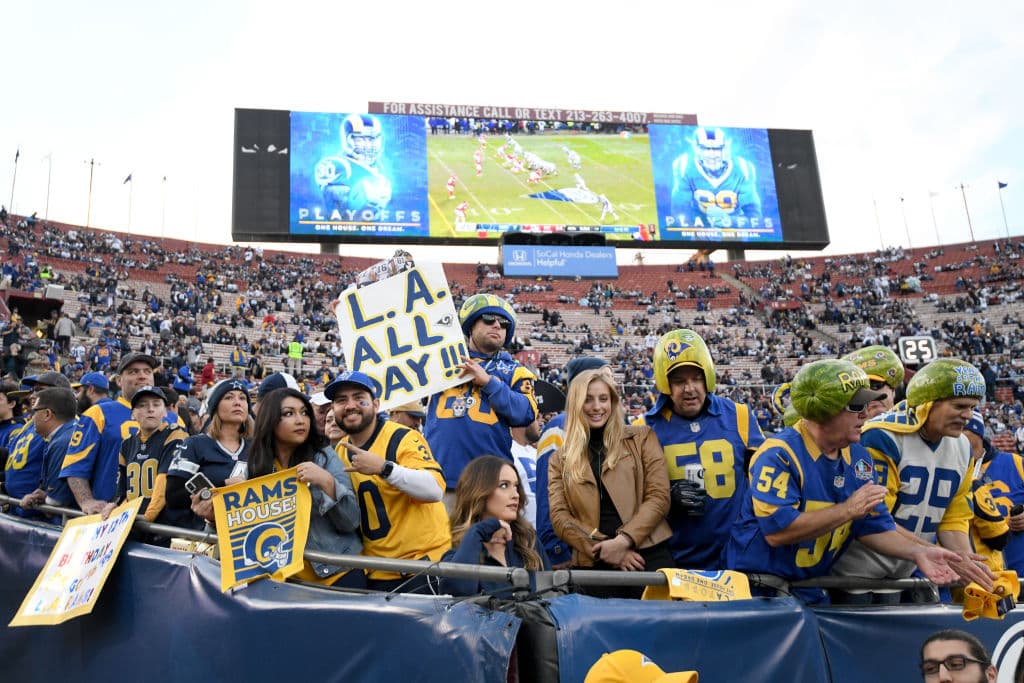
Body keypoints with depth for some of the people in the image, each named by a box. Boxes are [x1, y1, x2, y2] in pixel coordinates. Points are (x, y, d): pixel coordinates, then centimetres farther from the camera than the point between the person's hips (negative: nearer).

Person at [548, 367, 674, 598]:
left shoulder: (641, 437, 8)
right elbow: (559, 517, 3)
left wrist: (623, 540, -12)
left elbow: (659, 496, 0)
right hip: (594, 564, 1)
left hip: (648, 555, -1)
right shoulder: (560, 460, 12)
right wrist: (602, 549, -10)